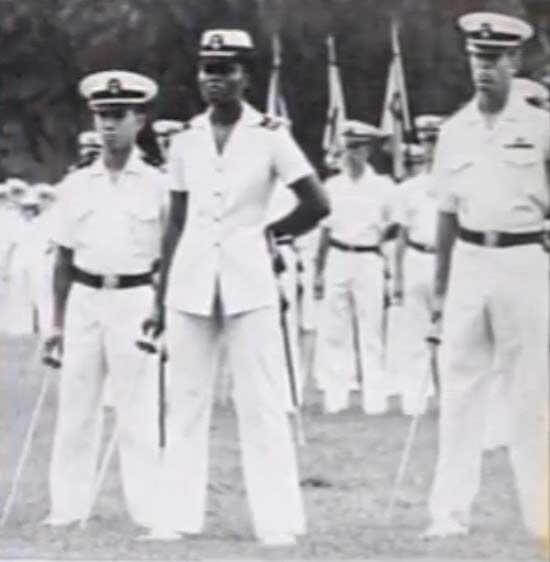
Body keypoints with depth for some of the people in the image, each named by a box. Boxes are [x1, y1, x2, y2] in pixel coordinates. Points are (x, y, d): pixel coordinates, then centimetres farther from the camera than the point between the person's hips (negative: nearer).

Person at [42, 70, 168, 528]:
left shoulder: (158, 185, 1)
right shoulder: (76, 185, 9)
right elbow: (64, 258, 13)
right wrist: (57, 323, 10)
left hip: (136, 298, -3)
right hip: (85, 298, 3)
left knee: (138, 408, -5)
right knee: (76, 405, 4)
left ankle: (150, 508, -1)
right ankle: (69, 504, 10)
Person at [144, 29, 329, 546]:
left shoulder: (268, 136, -3)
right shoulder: (186, 140, 7)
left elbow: (317, 205, 0)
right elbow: (176, 223, 11)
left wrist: (268, 231, 7)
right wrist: (159, 300, 10)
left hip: (248, 279, -3)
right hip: (191, 278, 4)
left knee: (262, 403, -5)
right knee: (185, 401, 4)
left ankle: (277, 521, -2)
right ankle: (180, 518, 9)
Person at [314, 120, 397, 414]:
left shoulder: (382, 187, 3)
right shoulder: (333, 186, 10)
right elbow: (326, 231, 14)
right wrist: (319, 271, 11)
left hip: (369, 260, -2)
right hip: (337, 259, 2)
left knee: (371, 332, -3)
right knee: (333, 331, 0)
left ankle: (375, 398, -1)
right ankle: (335, 395, 5)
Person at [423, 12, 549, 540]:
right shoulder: (455, 130, 8)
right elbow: (447, 214, 12)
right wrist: (439, 287, 12)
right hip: (469, 261, 3)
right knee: (458, 389, 2)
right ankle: (450, 512, 4)